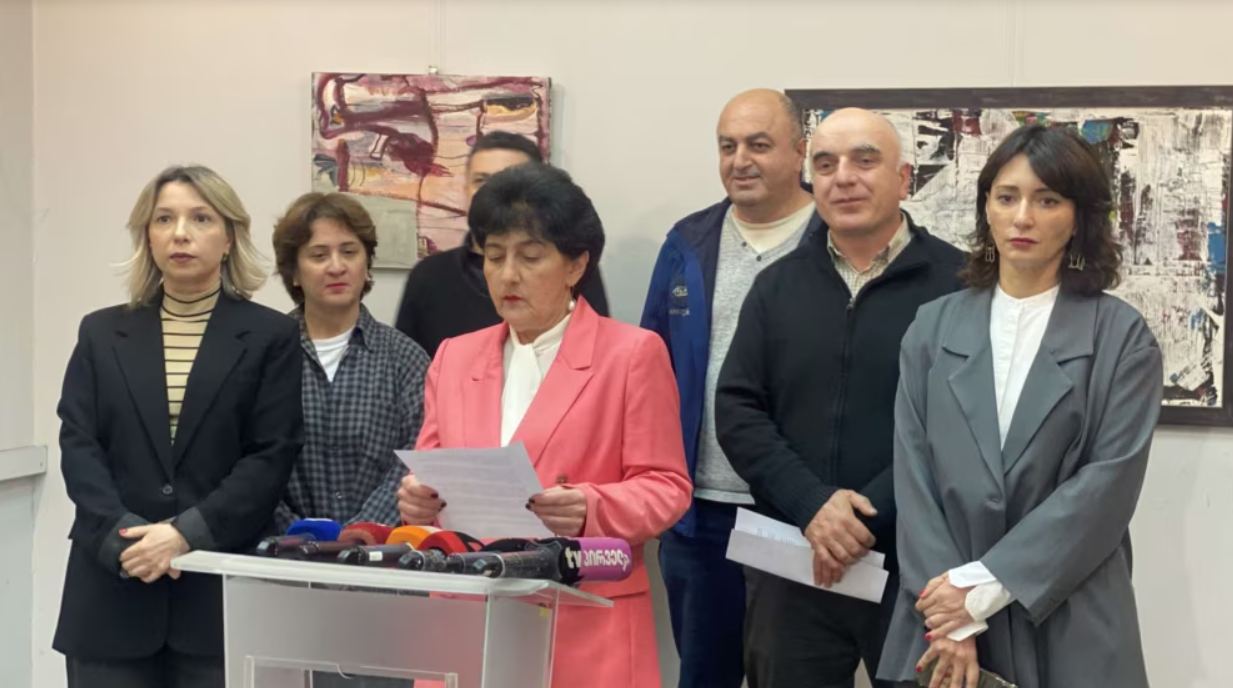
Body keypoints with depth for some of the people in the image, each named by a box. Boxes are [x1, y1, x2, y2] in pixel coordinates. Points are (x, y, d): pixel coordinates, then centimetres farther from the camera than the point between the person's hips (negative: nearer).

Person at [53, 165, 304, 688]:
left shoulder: (271, 336, 4)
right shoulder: (102, 333, 12)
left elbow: (272, 457, -4)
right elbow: (78, 446, 3)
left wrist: (187, 533, -14)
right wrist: (124, 535, -13)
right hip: (115, 588, 2)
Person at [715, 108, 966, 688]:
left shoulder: (957, 281, -4)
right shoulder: (777, 285, 9)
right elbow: (737, 409, 2)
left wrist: (872, 513, -17)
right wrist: (812, 506, -13)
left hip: (916, 565, -3)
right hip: (791, 568, 3)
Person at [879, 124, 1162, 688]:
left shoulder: (1121, 335, -1)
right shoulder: (934, 326, 4)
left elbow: (1111, 481, -10)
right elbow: (913, 474, -1)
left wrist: (986, 585, -15)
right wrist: (956, 616, -11)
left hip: (1072, 623, -1)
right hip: (944, 609, 2)